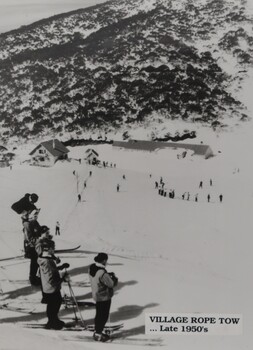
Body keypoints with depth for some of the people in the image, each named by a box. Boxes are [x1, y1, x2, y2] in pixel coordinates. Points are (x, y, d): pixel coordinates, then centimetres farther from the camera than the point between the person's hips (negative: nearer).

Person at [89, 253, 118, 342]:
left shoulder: (92, 267, -5)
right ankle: (98, 334, 21)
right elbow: (112, 284, -21)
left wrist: (108, 275, 3)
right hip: (104, 297, -9)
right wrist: (113, 277, -2)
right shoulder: (102, 273, -32)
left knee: (99, 315, 23)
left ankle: (97, 332, 37)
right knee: (103, 316, 8)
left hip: (96, 295, 9)